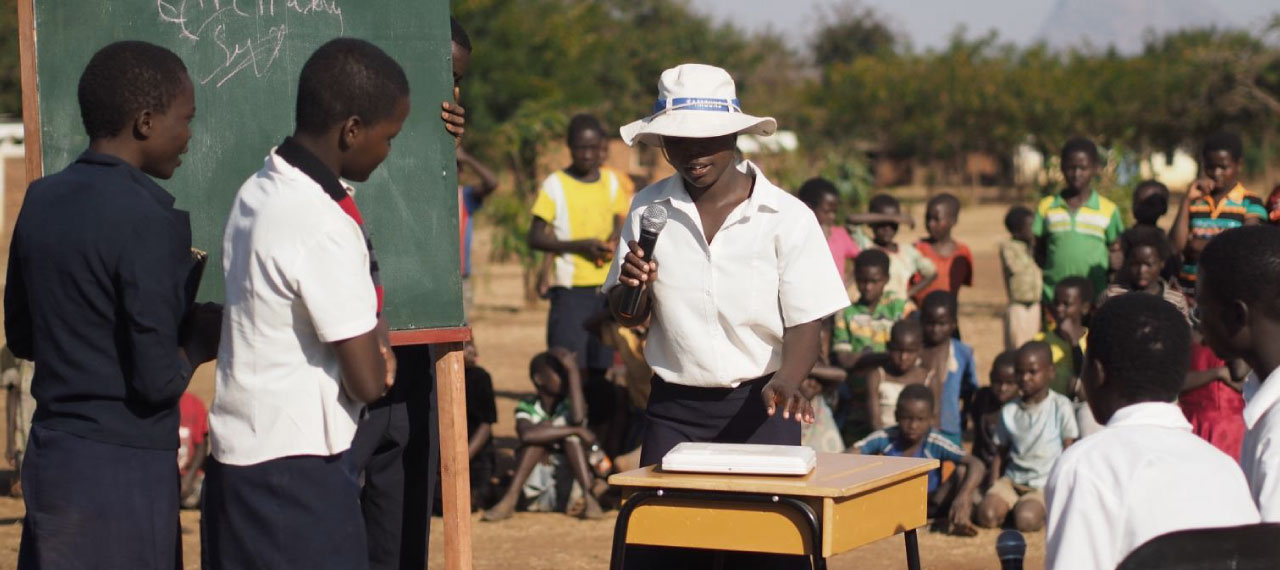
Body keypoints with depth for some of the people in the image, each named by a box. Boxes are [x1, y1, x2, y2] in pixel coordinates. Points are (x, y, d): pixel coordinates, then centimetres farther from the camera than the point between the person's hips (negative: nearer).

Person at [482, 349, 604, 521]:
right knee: (541, 433, -20)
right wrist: (577, 430, -26)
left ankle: (588, 498, -29)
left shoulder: (568, 406, 1)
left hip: (568, 493, 1)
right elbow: (527, 434, -26)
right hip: (536, 495, -1)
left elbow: (578, 419, -26)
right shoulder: (527, 408, -2)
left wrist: (573, 371, -21)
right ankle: (510, 500, -29)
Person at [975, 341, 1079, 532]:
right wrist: (993, 489, 0)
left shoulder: (1061, 407, -3)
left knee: (1026, 519, -31)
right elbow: (1000, 454, 11)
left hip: (1046, 483, -3)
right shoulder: (1009, 411, 6)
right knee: (986, 515, -23)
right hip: (1012, 479, 3)